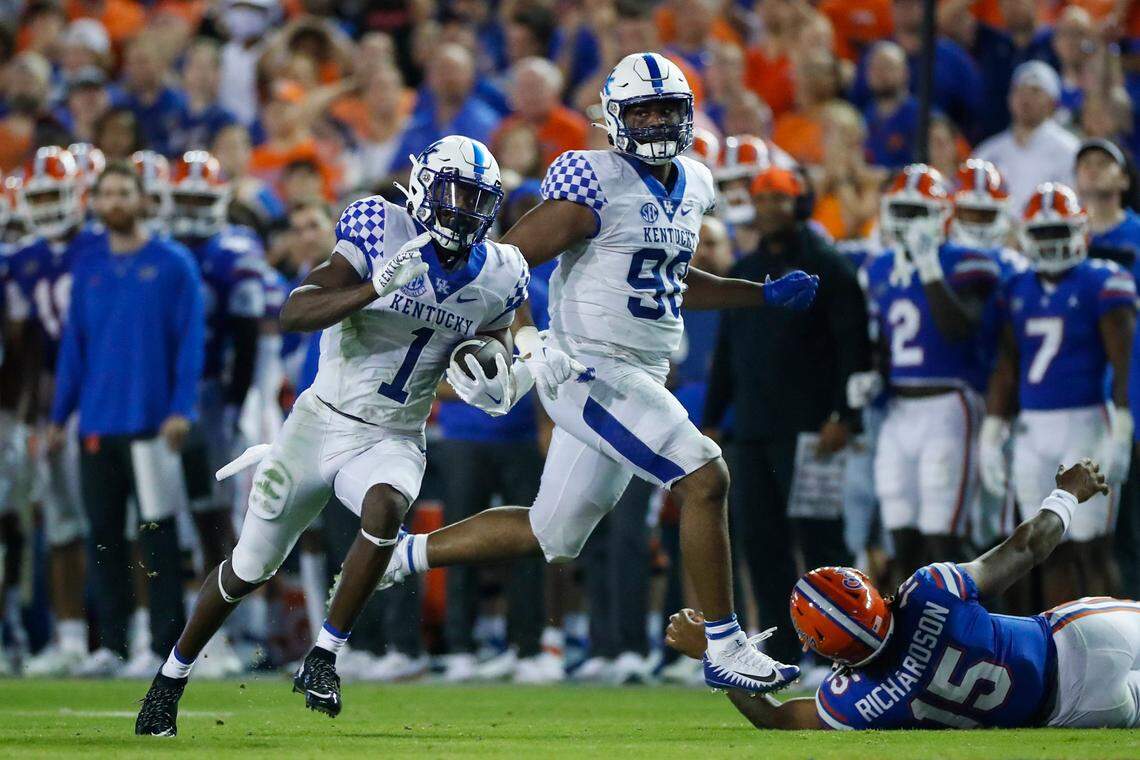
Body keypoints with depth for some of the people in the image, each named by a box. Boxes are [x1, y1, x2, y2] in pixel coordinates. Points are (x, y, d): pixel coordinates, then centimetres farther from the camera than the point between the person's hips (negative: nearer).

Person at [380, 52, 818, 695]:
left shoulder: (693, 186, 12)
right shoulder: (595, 183, -14)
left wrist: (767, 295, 21)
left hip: (637, 378, 9)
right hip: (590, 371, -9)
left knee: (550, 537, 14)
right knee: (705, 478, -17)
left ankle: (401, 556, 29)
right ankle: (726, 650, -10)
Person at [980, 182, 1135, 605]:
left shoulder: (1103, 284, -5)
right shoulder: (1018, 291, 12)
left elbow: (1123, 363, -9)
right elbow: (1008, 365, 17)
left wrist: (1120, 435, -15)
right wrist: (991, 435, 15)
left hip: (1084, 424, -5)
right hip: (1032, 428, 5)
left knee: (1092, 549, -6)